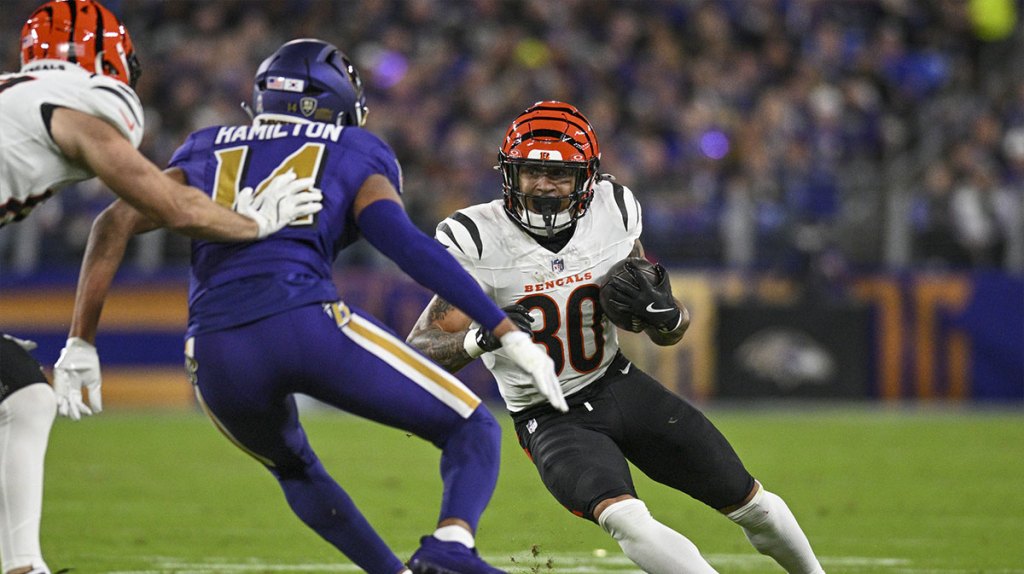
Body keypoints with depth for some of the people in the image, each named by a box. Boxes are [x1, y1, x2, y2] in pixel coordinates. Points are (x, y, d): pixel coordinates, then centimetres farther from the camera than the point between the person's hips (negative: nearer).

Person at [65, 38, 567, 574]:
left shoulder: (207, 153, 29)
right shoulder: (353, 157, 19)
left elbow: (114, 224, 17)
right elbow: (403, 242, 1)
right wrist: (509, 333, -3)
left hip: (214, 357, 4)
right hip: (306, 321, -4)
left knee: (294, 470, 34)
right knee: (472, 430, 9)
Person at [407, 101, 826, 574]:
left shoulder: (612, 212, -5)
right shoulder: (478, 241, -16)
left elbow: (671, 334, 5)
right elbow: (421, 350, -17)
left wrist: (663, 310, -20)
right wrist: (482, 337, -37)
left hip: (620, 387, 4)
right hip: (552, 419, -4)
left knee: (751, 503, 8)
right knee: (626, 520, -34)